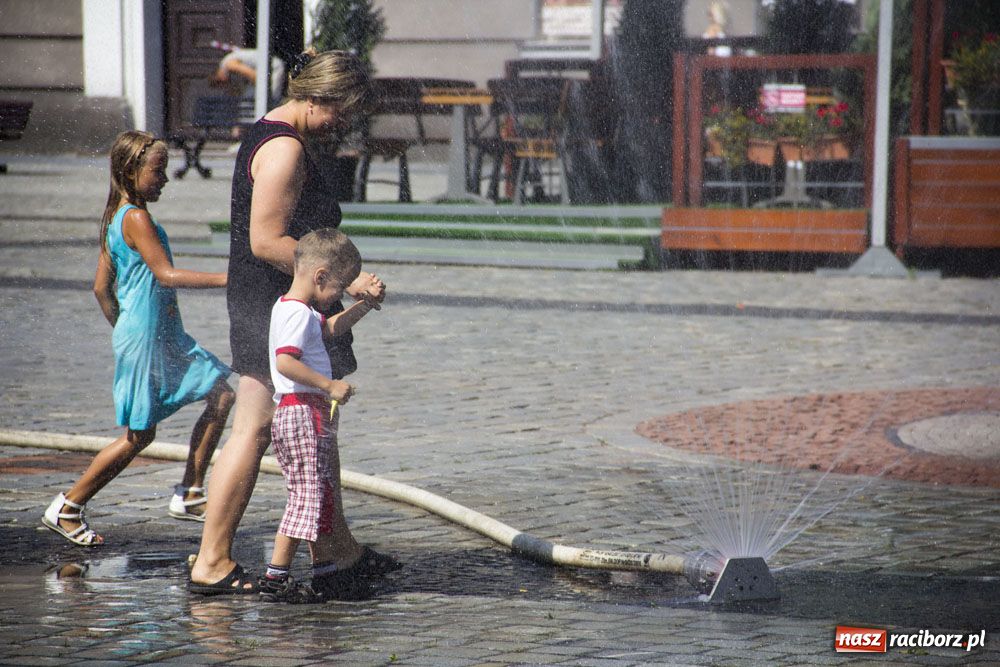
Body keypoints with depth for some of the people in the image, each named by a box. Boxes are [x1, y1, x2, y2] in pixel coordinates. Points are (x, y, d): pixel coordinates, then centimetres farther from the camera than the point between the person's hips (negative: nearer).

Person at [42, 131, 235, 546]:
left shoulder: (114, 219, 13)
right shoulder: (136, 218, -16)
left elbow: (101, 287, 15)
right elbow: (166, 275, -23)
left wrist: (123, 330, 22)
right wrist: (223, 279, -24)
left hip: (164, 337, 10)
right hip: (144, 338, -10)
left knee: (221, 396, 6)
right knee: (139, 435, -4)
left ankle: (188, 496, 10)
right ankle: (67, 508, 7)